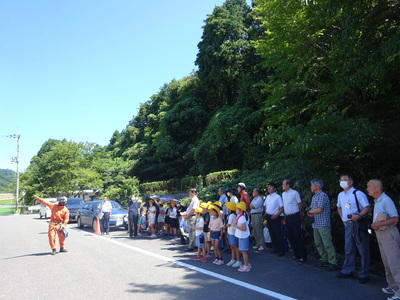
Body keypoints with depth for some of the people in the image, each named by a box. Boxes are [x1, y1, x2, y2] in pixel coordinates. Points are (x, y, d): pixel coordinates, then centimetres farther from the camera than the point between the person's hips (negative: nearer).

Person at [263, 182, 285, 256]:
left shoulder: (277, 197, -12)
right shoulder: (268, 197, 10)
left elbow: (282, 208, -15)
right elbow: (265, 205, 24)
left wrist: (276, 215, -21)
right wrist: (266, 213, 12)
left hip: (275, 217, -7)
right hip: (268, 217, 7)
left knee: (278, 234, -2)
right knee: (272, 233, 14)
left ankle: (281, 250, 8)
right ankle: (275, 248, 27)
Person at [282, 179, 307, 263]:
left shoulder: (295, 193, -11)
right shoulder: (283, 194, 9)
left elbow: (300, 205, -4)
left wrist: (299, 216, 3)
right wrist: (285, 216, 14)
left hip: (295, 217, -7)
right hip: (287, 217, 7)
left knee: (298, 237, -4)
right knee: (290, 237, 11)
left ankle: (303, 256, 8)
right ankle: (297, 254, 25)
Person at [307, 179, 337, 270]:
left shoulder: (322, 195, -12)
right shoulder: (314, 196, 17)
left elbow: (319, 210, -18)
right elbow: (312, 209, 20)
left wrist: (310, 212, -3)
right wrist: (310, 213, -2)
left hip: (323, 224, -9)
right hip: (315, 224, 9)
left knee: (327, 243, -7)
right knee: (318, 243, 12)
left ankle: (332, 262, -2)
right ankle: (324, 260, 22)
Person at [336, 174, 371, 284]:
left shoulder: (358, 194, -11)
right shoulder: (341, 195, 11)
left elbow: (368, 207, -15)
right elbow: (339, 207, 27)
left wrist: (358, 215, -30)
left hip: (359, 224, -7)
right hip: (348, 224, 7)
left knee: (363, 250, 2)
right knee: (348, 249, 16)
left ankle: (364, 275, 15)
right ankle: (347, 271, 28)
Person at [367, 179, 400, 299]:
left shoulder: (386, 200, -15)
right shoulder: (377, 201, 14)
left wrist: (379, 224, -21)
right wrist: (374, 224, 5)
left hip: (389, 233, -10)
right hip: (380, 233, 10)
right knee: (387, 263, 15)